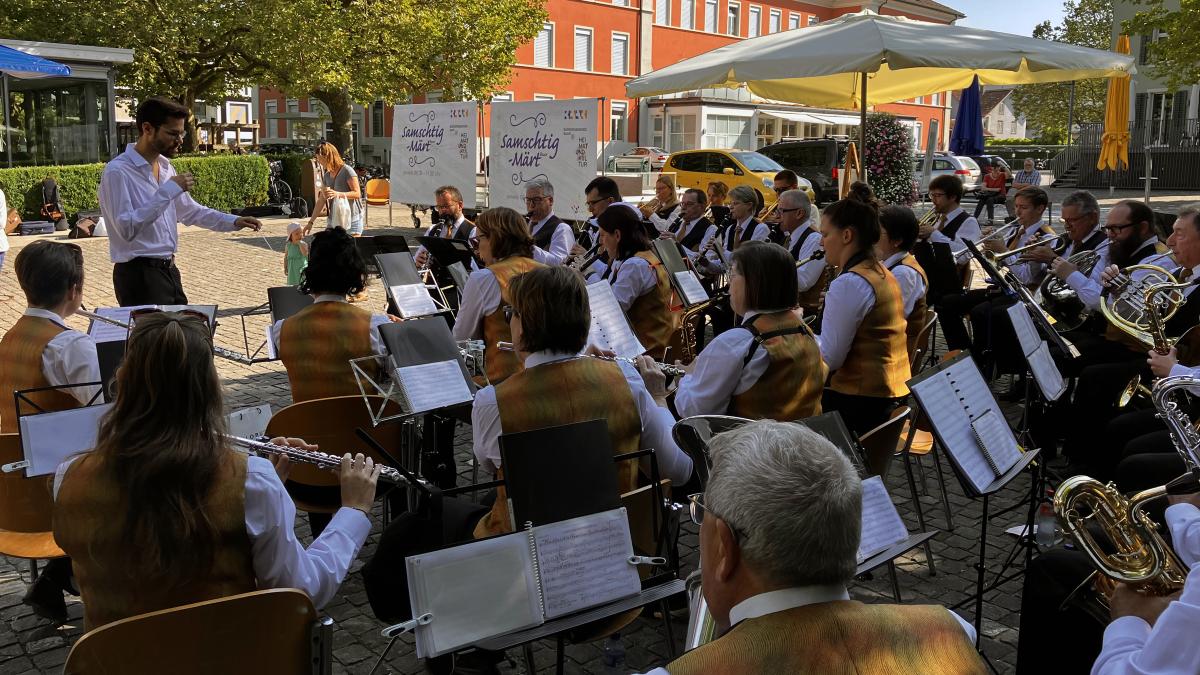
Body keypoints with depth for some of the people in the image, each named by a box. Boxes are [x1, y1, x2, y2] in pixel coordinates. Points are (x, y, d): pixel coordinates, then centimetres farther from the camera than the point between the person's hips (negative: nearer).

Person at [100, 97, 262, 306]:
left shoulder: (165, 167, 11)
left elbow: (189, 210, 22)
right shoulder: (117, 171, -15)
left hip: (169, 270, 8)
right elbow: (126, 228, -24)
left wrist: (233, 222, 11)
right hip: (139, 274, -8)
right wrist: (168, 191, -24)